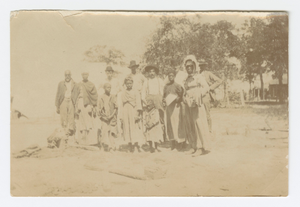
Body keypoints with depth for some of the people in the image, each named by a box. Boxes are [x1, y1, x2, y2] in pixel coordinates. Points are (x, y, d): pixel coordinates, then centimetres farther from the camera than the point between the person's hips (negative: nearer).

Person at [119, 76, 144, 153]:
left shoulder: (136, 93, 7)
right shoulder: (122, 93, 13)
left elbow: (138, 104, 0)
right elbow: (121, 105, 11)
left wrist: (137, 114, -13)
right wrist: (121, 117, 5)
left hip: (134, 113, -2)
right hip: (126, 114, 2)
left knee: (136, 130, -9)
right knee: (128, 130, -2)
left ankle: (138, 146, -12)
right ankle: (131, 147, 0)